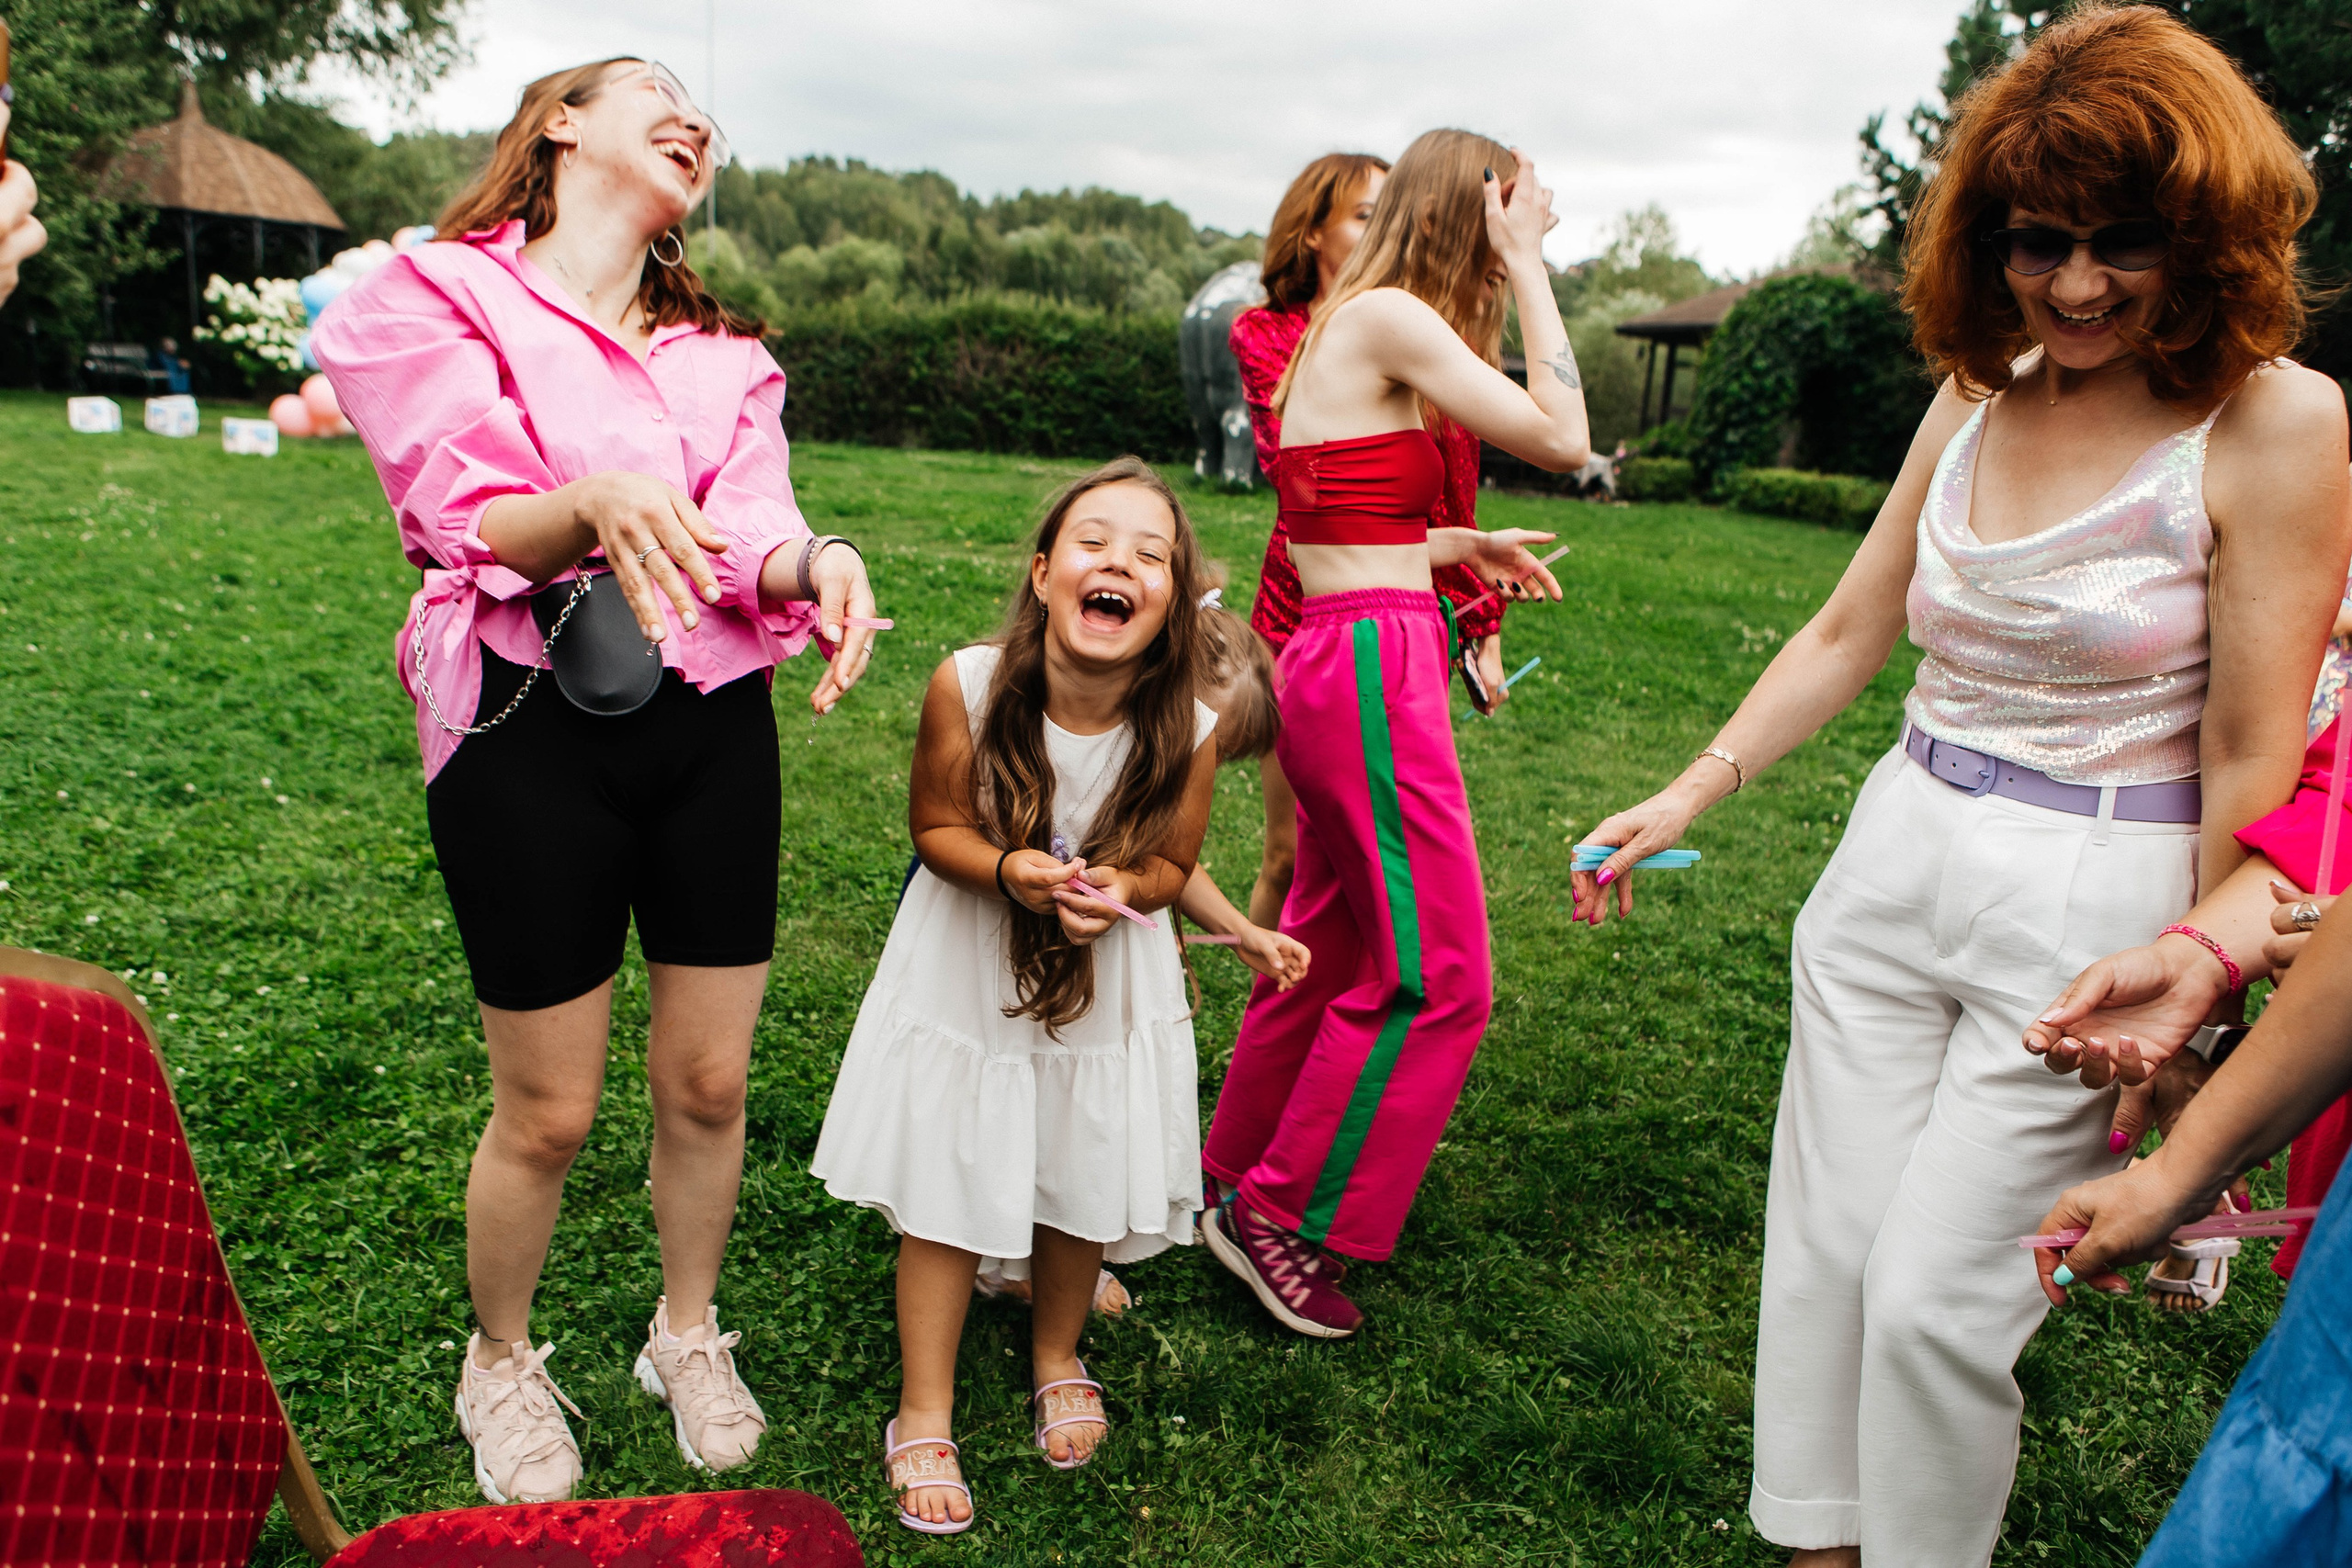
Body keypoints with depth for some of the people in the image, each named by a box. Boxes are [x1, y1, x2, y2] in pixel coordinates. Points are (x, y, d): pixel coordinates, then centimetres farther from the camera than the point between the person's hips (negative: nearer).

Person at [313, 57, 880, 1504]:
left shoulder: (722, 352, 16)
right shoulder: (436, 296, 2)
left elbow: (748, 541, 1)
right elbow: (468, 525, -10)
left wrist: (811, 559, -23)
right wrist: (594, 503, -31)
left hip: (713, 720, 4)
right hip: (531, 729, -4)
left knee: (710, 1080, 10)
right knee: (548, 1112, 4)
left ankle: (688, 1332, 37)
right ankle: (504, 1361, 34)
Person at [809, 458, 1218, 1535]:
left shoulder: (1189, 727, -22)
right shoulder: (967, 687, -25)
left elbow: (1172, 863, -5)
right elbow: (934, 826, -10)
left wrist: (1118, 888, -27)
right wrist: (1007, 869, -30)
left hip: (1108, 982, 2)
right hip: (967, 971, -1)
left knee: (1082, 1190, 16)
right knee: (944, 1193, 7)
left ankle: (1056, 1360, 47)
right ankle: (924, 1415, 30)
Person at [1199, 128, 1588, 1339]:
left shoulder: (1354, 328, 19)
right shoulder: (1390, 317, -10)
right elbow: (1563, 436, -13)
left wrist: (1466, 545, 18)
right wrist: (1527, 268, -6)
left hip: (1341, 660, 10)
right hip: (1372, 661, -10)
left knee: (1333, 949, 18)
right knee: (1433, 974, -3)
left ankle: (1235, 1180, 33)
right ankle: (1283, 1219, 9)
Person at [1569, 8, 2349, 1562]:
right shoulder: (1978, 398, 6)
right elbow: (1846, 635, 11)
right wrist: (1687, 797, 5)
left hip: (2088, 905, -5)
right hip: (1894, 856, 5)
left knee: (1937, 1296, 0)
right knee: (1825, 1242, 11)